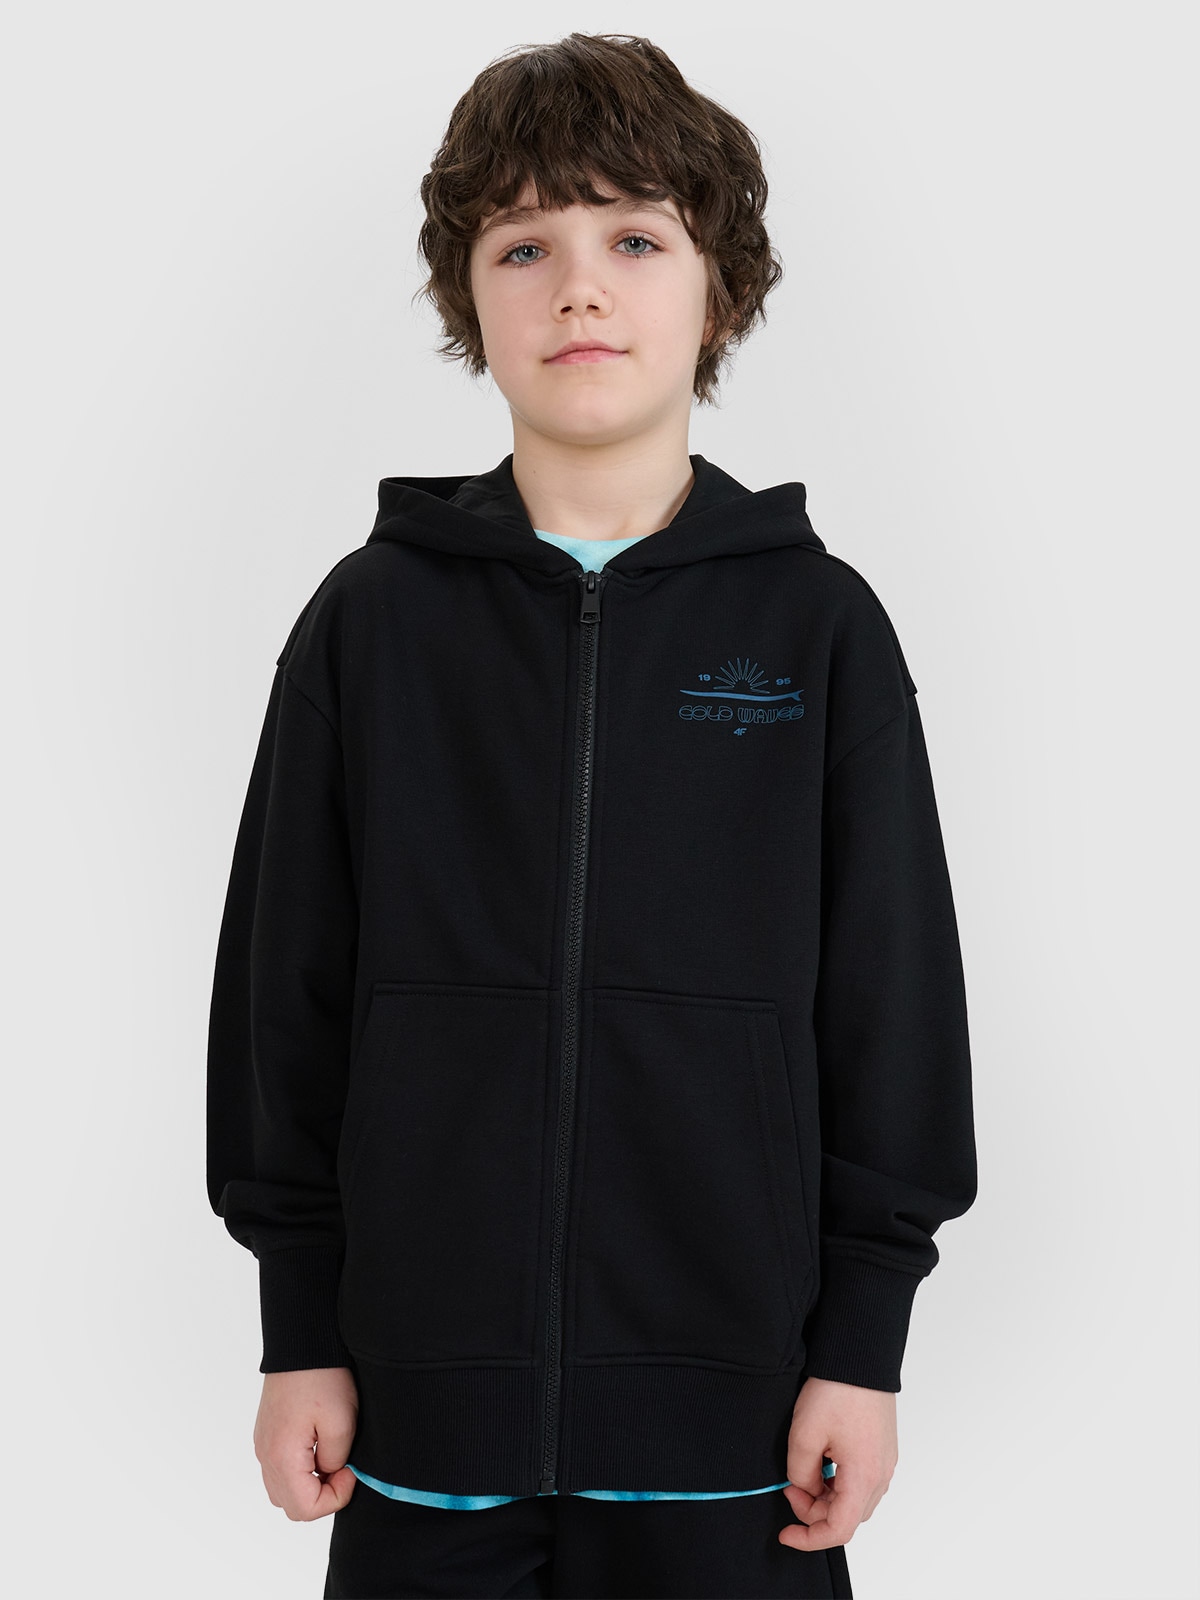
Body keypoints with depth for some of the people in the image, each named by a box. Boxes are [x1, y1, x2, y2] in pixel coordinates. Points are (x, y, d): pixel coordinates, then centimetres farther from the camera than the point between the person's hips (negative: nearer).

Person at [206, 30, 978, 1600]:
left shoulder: (819, 625, 0)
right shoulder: (369, 622, 2)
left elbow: (892, 999, 2)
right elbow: (286, 994, 4)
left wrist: (864, 1342, 0)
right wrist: (300, 1331, 3)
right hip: (425, 1399, 1)